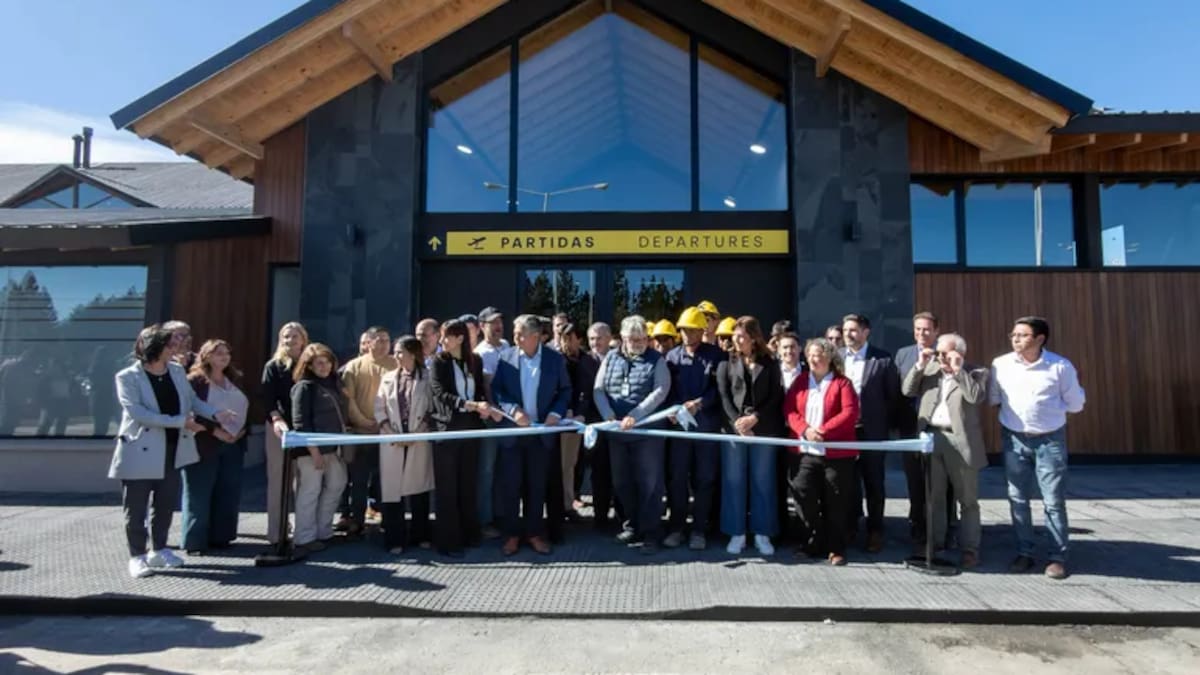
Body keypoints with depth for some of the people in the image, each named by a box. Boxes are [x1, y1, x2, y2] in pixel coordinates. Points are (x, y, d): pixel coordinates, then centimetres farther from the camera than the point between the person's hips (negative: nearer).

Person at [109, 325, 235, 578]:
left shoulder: (177, 370, 4)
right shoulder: (128, 377, -13)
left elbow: (192, 399, 11)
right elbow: (138, 412, -23)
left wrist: (215, 413, -8)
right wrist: (180, 421, -28)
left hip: (172, 450, 6)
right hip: (140, 451, -5)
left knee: (166, 502, 14)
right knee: (136, 507, 4)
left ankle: (159, 550, 29)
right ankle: (137, 556, 17)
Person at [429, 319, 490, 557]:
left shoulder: (475, 361, 8)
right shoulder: (438, 362, -3)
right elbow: (441, 394, -14)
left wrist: (484, 406, -6)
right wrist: (472, 405, -26)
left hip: (470, 428, 4)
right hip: (447, 429, -3)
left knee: (469, 484, 11)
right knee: (447, 487, 1)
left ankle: (469, 534, 23)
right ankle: (448, 540, 7)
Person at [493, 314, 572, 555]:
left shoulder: (555, 359, -1)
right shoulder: (506, 357, -2)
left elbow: (565, 390, 6)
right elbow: (495, 389, -2)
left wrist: (556, 413, -10)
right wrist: (513, 410, -16)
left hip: (541, 431, 0)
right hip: (512, 431, 0)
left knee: (537, 485, 9)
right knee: (510, 485, 4)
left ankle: (534, 533, 22)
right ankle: (512, 534, 18)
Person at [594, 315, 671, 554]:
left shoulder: (656, 360, 0)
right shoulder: (610, 359, 9)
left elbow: (660, 391, -12)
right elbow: (598, 389, 5)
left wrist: (635, 415, -20)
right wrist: (608, 415, -12)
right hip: (617, 432, 4)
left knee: (649, 482, -2)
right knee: (622, 482, 12)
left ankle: (650, 533, 6)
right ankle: (632, 526, 27)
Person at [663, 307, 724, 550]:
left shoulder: (716, 355, 3)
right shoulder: (672, 356, 11)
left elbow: (720, 387, -4)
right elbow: (667, 389, 6)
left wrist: (699, 403, -16)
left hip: (707, 424, -2)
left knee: (704, 479, 4)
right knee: (677, 478, 4)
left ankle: (699, 530, 14)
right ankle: (676, 527, 15)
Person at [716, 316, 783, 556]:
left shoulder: (770, 364, 8)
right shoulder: (727, 362, 9)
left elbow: (776, 398, 1)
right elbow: (723, 395, 1)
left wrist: (754, 418, -11)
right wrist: (737, 421, -12)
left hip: (763, 430, 0)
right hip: (734, 428, 0)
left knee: (762, 482, 4)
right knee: (733, 482, 2)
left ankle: (762, 534, 13)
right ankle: (737, 534, 11)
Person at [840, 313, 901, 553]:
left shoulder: (883, 359, -5)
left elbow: (893, 395, -2)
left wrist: (887, 425, -4)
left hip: (872, 431, -2)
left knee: (873, 483, 8)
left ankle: (875, 531, 20)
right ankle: (849, 527, 27)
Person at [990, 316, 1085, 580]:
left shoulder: (1061, 366, -8)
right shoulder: (1000, 365, -3)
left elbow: (1075, 404, 2)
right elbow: (991, 398, 10)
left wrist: (1048, 405, 0)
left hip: (1050, 440, -2)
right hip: (1014, 439, 2)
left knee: (1054, 501, 2)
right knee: (1018, 499, 8)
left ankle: (1058, 557, 13)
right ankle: (1024, 553, 20)